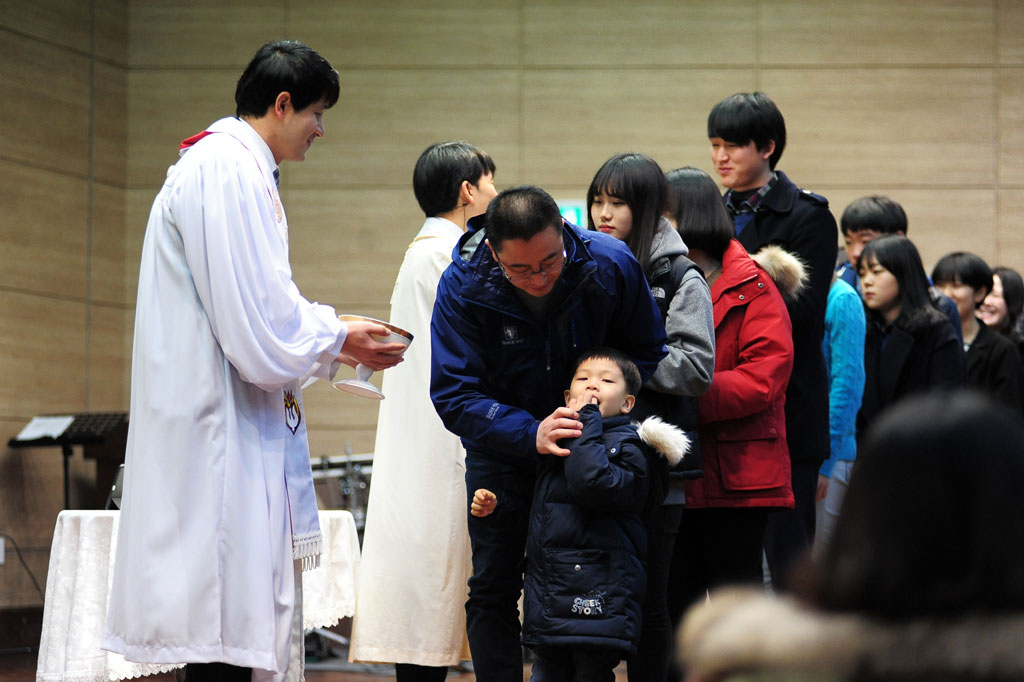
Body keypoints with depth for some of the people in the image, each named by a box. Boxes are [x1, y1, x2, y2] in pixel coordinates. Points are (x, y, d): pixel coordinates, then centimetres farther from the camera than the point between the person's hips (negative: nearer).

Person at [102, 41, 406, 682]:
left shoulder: (233, 167, 20)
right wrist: (335, 340, -4)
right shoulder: (227, 171, -15)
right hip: (221, 431, -11)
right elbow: (258, 327, -19)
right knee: (227, 622, -10)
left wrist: (335, 340, 15)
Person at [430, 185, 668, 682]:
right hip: (504, 449, 0)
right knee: (494, 589, 1)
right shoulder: (463, 286, -24)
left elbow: (648, 356, -5)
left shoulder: (612, 265, -21)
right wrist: (530, 434, -37)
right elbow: (454, 395, -23)